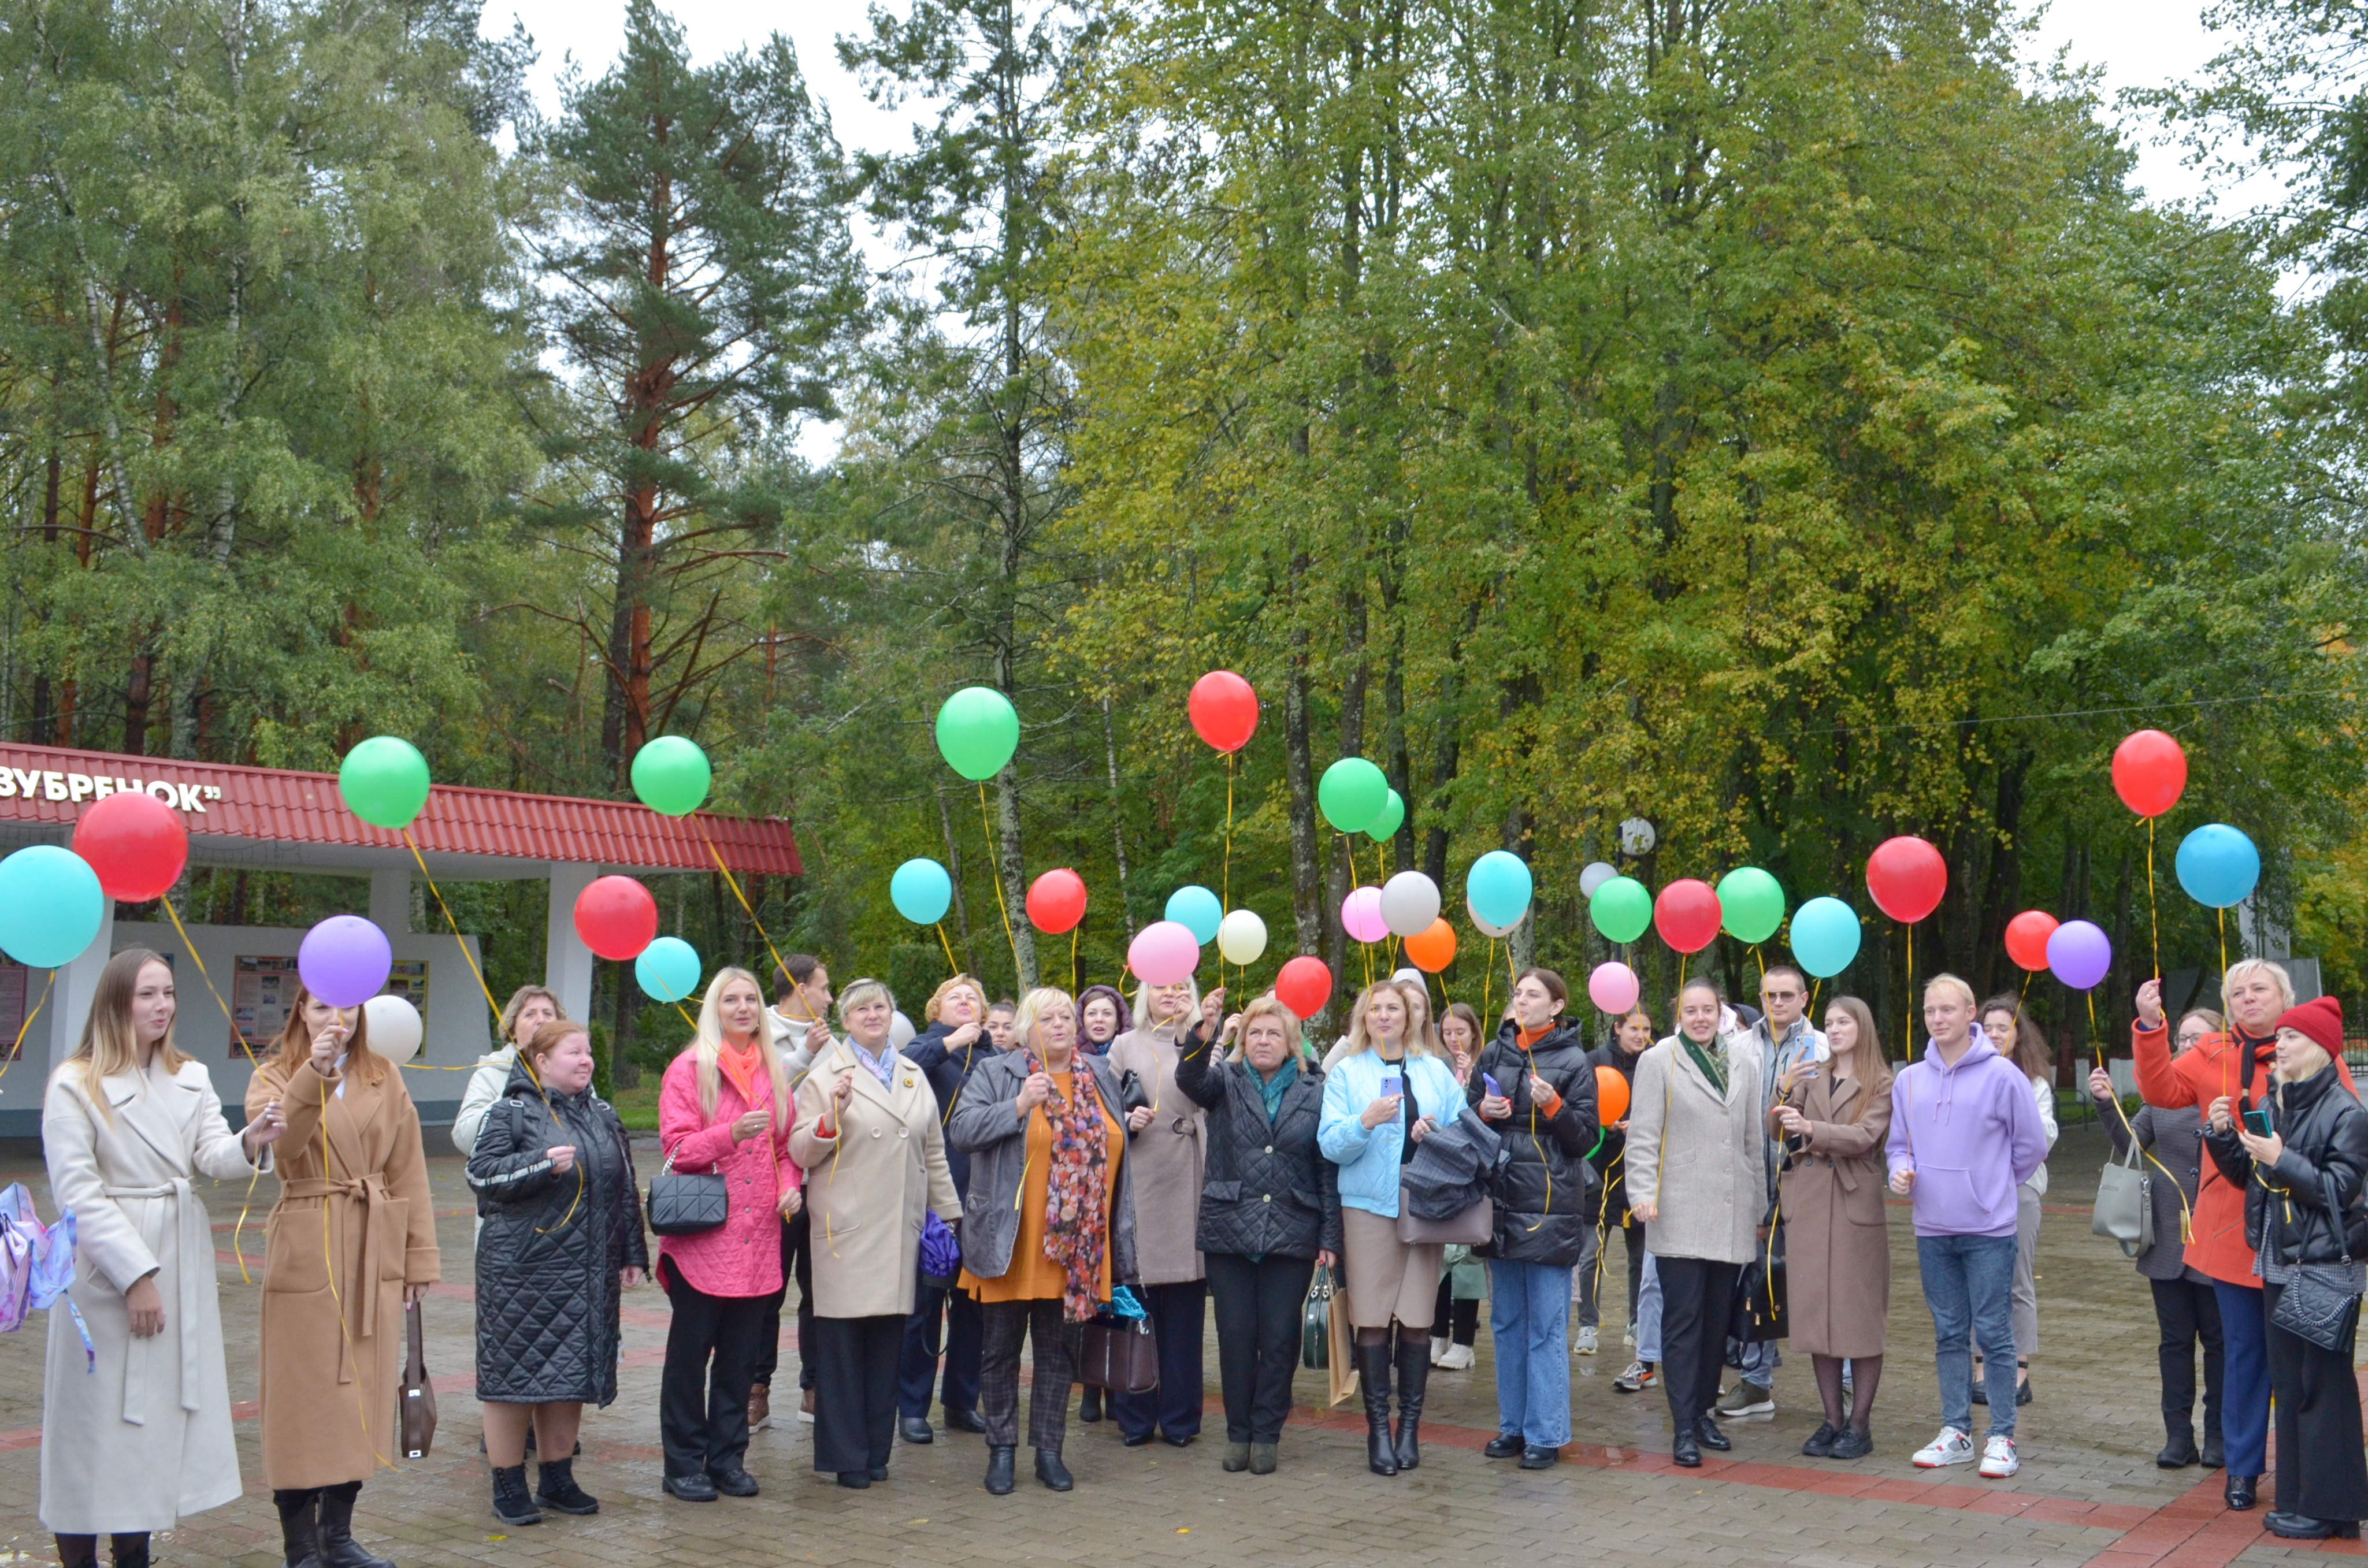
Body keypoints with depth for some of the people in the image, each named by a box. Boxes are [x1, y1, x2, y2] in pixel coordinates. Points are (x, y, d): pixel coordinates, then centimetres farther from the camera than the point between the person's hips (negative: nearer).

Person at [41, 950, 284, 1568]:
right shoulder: (75, 1085, -6)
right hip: (106, 1265, -5)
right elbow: (77, 1192, -10)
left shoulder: (190, 1079, 12)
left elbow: (214, 1157, 0)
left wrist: (250, 1144, -23)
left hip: (182, 1261, 6)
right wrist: (135, 1275, -15)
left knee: (162, 1413, 9)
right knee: (98, 1417, -2)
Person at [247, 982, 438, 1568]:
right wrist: (314, 1073, -35)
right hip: (305, 1252, -3)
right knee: (303, 1394, 0)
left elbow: (408, 1172, 9)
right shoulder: (275, 1076, 2)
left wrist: (419, 1256, 7)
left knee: (362, 1393, 8)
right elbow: (275, 1140, -21)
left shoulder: (385, 1078, 10)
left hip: (374, 1253, 3)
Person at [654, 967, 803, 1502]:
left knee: (741, 1354, 8)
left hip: (757, 1237, 4)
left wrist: (790, 1185, 1)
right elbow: (677, 1148, -8)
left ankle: (728, 1458, 17)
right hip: (701, 1238, -4)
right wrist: (731, 1134, -23)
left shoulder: (775, 1071, 14)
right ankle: (684, 1464, 9)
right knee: (690, 1352, 1)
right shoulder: (688, 1069, -1)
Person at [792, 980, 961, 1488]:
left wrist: (947, 1213, 17)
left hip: (901, 1231, 4)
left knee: (889, 1342, 5)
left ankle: (877, 1451, 16)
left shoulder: (913, 1075, 18)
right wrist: (832, 1115, -19)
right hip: (847, 1229, -4)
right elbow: (801, 1152, -3)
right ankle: (845, 1455, 7)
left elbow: (933, 1151, 21)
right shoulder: (826, 1075, 3)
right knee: (842, 1343, -2)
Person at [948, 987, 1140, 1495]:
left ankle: (1049, 1449, 20)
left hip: (1076, 1248, 3)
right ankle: (1001, 1449, 17)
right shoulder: (995, 1074, 0)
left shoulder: (1102, 1077, 12)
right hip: (1013, 1245, -3)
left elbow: (1115, 1150, 17)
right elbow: (961, 1130, -12)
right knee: (1002, 1349, 5)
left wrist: (1118, 1241, 14)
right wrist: (1019, 1105, -21)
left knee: (1060, 1351, 10)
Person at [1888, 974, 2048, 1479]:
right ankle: (1955, 1432, 20)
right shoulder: (1909, 1080, 7)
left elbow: (2031, 1145, 0)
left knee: (1994, 1333, -1)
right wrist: (1901, 1172, -4)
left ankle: (2002, 1438, 7)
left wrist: (1993, 1187, 6)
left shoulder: (2001, 1075, -7)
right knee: (1949, 1333, 12)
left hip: (1988, 1228, -5)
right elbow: (1898, 1144, 16)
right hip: (1933, 1229, 5)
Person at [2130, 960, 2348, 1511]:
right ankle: (2242, 1466, 19)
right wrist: (2150, 1029, -18)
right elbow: (2162, 1089, -7)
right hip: (2233, 1229, 2)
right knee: (2244, 1350, 10)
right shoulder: (2213, 1056, 7)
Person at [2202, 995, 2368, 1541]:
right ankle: (2297, 1498, 20)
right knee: (2288, 1384, 12)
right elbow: (2247, 1174, 16)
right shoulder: (2273, 1103, 11)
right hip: (2279, 1266, 8)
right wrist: (2223, 1137, 0)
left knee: (2323, 1387, -3)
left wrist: (2283, 1160, -23)